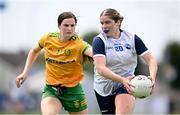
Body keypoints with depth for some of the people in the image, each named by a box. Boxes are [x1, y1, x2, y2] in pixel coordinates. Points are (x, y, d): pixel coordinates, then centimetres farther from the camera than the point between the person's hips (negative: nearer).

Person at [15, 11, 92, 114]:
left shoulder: (78, 43, -17)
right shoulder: (48, 38, -5)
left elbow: (91, 51, -39)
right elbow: (34, 51, 16)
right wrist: (25, 73, 10)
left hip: (73, 90, -1)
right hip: (51, 89, 1)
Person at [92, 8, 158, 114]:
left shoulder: (132, 39, -3)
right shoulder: (99, 41, -10)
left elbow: (150, 59, -5)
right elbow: (100, 68, -23)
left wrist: (152, 77, -28)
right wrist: (122, 79, -39)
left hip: (126, 86, -1)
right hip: (104, 88, 1)